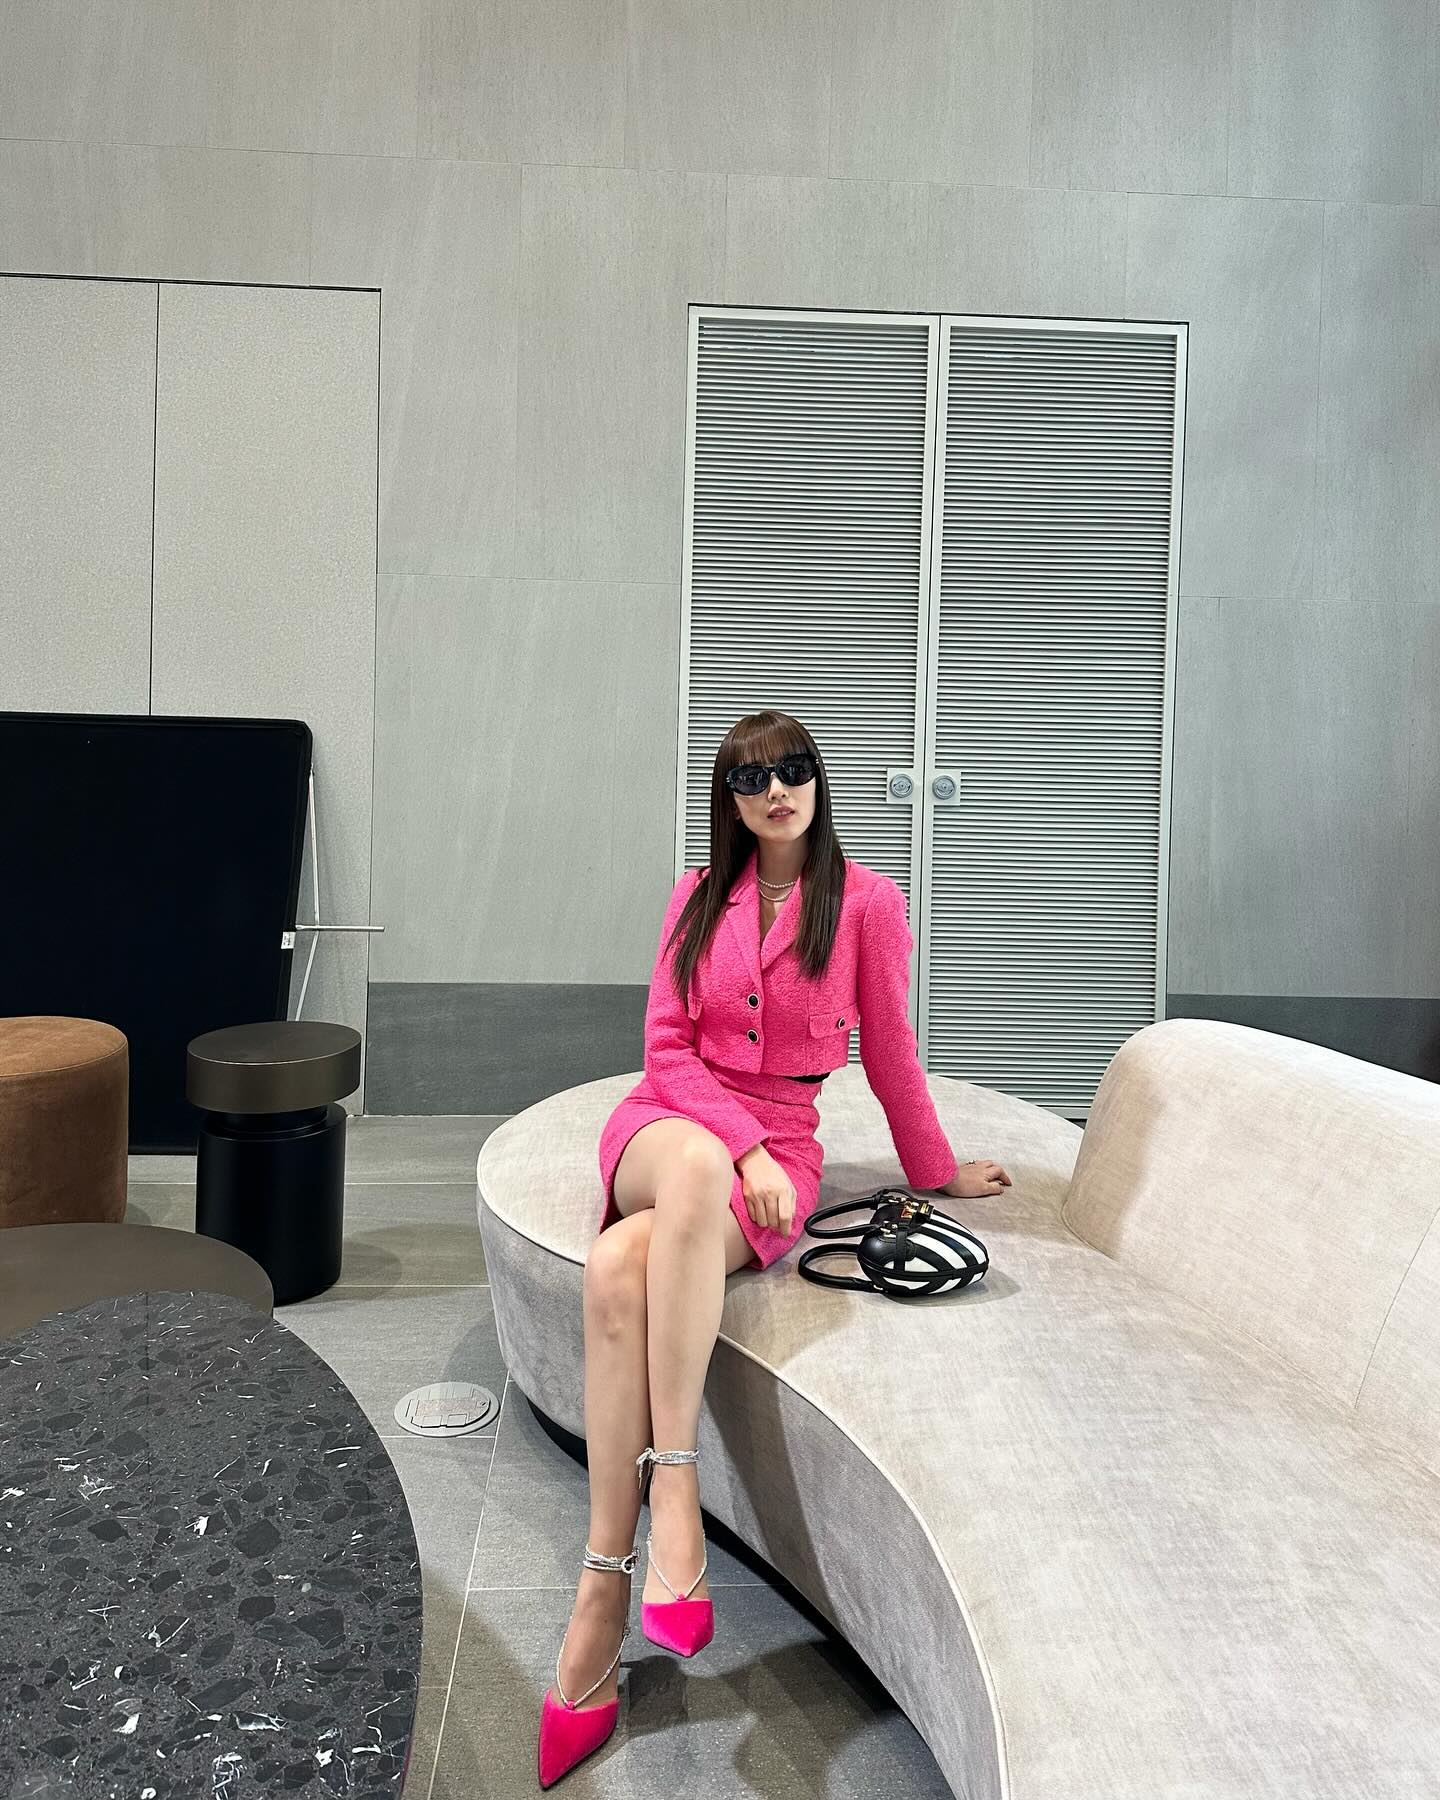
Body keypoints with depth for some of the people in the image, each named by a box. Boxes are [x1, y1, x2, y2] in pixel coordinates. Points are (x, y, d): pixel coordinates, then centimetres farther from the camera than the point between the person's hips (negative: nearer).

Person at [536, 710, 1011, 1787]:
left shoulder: (867, 902, 1)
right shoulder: (699, 893, 10)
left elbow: (890, 1053, 10)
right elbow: (668, 1047, 4)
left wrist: (940, 1172, 19)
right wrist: (739, 1146, -11)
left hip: (778, 1148, -2)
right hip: (667, 1122, 2)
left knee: (623, 1267, -33)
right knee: (695, 1162, -38)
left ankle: (605, 1590, -28)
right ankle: (673, 1485, -33)